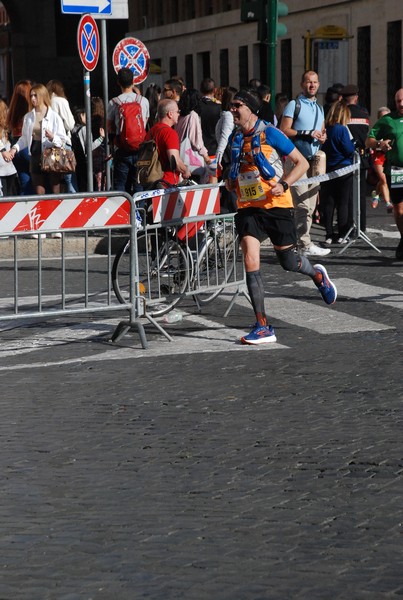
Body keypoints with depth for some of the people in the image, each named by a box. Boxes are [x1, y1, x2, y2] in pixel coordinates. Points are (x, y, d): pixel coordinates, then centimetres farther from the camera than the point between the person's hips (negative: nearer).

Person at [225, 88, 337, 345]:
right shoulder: (236, 138, 8)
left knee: (288, 262, 8)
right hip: (248, 207, 4)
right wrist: (231, 179, 6)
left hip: (276, 205, -4)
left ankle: (318, 274, 46)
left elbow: (302, 163, -6)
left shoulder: (270, 134, -10)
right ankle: (263, 327, -10)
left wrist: (284, 184, -20)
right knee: (250, 260, -12)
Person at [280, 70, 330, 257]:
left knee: (311, 206, 6)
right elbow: (284, 130, -10)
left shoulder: (319, 108, 20)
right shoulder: (294, 105, -2)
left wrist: (323, 137, 3)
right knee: (303, 205, -12)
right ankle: (305, 245, -12)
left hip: (313, 159, 7)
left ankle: (304, 241, 11)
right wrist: (307, 133, -18)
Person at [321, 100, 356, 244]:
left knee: (328, 203, 7)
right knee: (343, 203, 4)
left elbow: (322, 149, 8)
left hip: (327, 170, 4)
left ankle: (329, 235, 8)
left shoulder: (326, 130, 1)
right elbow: (350, 150, -12)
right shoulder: (342, 130, -13)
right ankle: (341, 235, 4)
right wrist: (352, 140, 5)